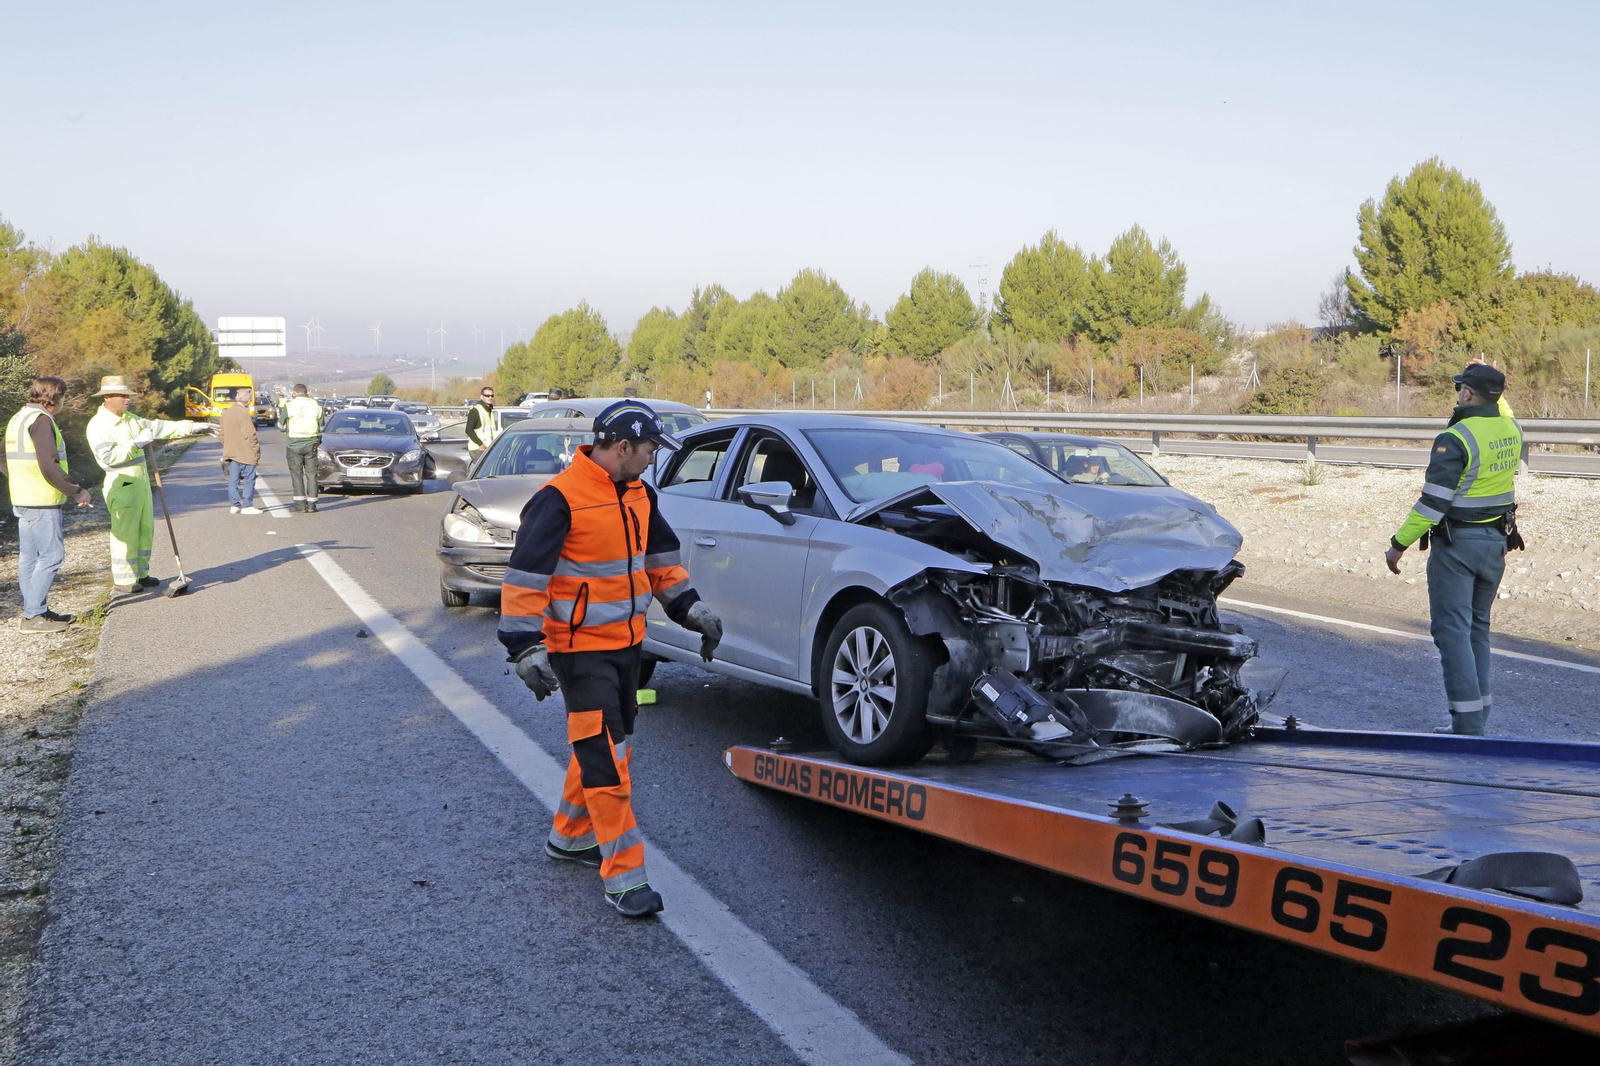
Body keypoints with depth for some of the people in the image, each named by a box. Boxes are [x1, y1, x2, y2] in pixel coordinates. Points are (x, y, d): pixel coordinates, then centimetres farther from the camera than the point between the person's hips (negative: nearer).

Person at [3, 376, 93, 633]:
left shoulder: (17, 419, 16)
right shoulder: (41, 420, -15)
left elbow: (4, 462, 20)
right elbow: (49, 466, -22)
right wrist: (77, 491, -13)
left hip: (22, 501, 10)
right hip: (42, 502, -10)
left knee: (29, 557, 12)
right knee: (51, 555, -7)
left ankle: (35, 611, 18)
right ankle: (33, 616, -8)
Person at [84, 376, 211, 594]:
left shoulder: (131, 419, 15)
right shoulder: (98, 425, -11)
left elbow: (159, 427, 16)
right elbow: (109, 456, -21)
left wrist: (192, 427, 12)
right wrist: (136, 443, -19)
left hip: (141, 482, 9)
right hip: (121, 484, -9)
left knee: (145, 529, 13)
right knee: (125, 532, -5)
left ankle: (140, 574, 22)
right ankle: (122, 580, 3)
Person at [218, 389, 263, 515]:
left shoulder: (226, 412, 10)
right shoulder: (243, 413, -15)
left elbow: (223, 433, 16)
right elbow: (249, 435, -18)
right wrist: (256, 450, -9)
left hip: (230, 452, 8)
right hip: (246, 453, -8)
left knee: (233, 479, 9)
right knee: (249, 480, -1)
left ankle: (234, 505, 10)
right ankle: (247, 506, -2)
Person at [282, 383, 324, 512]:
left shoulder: (289, 406, -6)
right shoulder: (316, 405, 1)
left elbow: (282, 427, 0)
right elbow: (321, 427, 8)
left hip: (294, 445, -2)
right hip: (311, 444, 2)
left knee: (296, 474, 4)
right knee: (311, 473, 7)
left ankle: (301, 504, 0)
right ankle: (311, 504, 4)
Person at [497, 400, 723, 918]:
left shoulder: (638, 494, 7)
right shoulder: (559, 499, -19)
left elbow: (660, 556, 20)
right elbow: (526, 575, -19)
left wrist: (690, 608, 14)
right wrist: (526, 646, -22)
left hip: (627, 642, 9)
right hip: (580, 649, -9)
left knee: (605, 743, 19)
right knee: (605, 755, -10)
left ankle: (570, 836, 38)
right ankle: (624, 876, -6)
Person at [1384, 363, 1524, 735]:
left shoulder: (1454, 439, -19)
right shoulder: (1512, 430, 3)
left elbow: (1433, 502, -20)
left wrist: (1399, 543, -12)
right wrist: (1489, 381, 32)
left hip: (1457, 544, -8)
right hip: (1496, 541, 8)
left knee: (1452, 630, -4)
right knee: (1477, 627, 17)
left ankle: (1468, 725, -6)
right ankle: (1478, 713, 22)